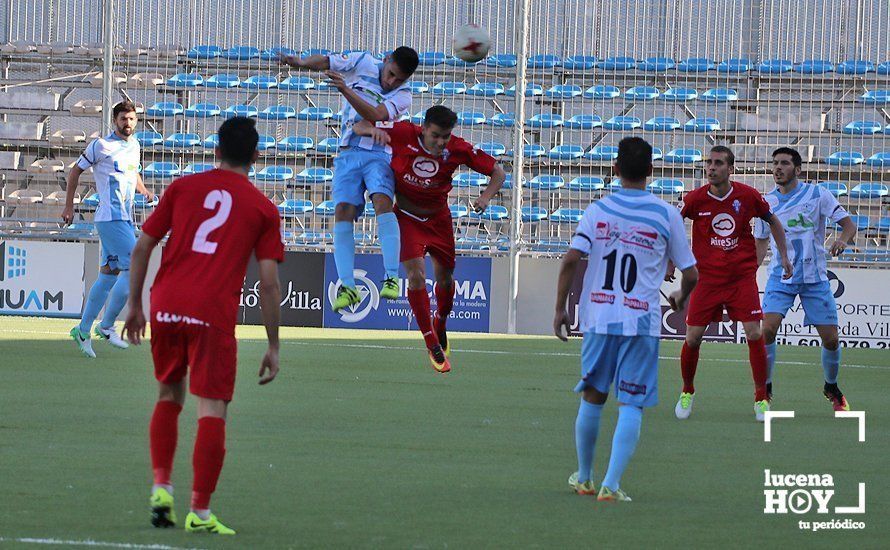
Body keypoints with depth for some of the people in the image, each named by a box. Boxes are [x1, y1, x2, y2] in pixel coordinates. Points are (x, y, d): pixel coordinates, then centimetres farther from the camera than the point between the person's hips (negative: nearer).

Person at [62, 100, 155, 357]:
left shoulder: (134, 145, 16)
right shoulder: (101, 145, -4)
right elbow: (76, 171, 4)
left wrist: (144, 190, 12)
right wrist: (69, 206, 4)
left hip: (126, 218, 8)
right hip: (110, 217, -8)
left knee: (109, 275, 9)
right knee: (134, 268, -16)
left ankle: (83, 330, 16)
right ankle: (107, 325, -7)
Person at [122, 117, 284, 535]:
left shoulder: (182, 187, 11)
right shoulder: (263, 209, 6)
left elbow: (142, 248, 10)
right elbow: (269, 284, 2)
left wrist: (134, 304, 19)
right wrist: (273, 347, 7)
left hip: (166, 308, 3)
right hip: (214, 314, -3)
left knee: (169, 395, 22)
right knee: (212, 410, 0)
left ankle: (161, 488, 13)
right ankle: (200, 512, -4)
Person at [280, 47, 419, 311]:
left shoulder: (403, 96, -5)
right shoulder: (363, 63, 3)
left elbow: (375, 116, -22)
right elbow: (323, 62, 8)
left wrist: (346, 90, -33)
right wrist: (301, 61, -14)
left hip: (378, 154, -2)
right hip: (348, 154, 2)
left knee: (382, 200, -27)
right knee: (343, 211, -14)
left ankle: (391, 279, -29)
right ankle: (347, 287, -14)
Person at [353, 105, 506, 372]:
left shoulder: (458, 149, -19)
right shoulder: (404, 134, -23)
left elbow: (498, 172, -10)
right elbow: (358, 127, -14)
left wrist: (486, 197, -30)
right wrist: (373, 130, -38)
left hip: (438, 217, 2)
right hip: (407, 217, -2)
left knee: (445, 277, 9)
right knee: (416, 275, -15)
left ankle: (440, 325, 42)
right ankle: (433, 345, -7)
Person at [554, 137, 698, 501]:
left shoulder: (598, 210, 1)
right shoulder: (666, 215, -1)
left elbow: (571, 259, -8)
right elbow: (690, 274, 3)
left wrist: (560, 309, 1)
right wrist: (680, 298, 25)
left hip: (598, 317, 2)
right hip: (641, 320, -2)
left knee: (593, 398, 16)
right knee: (631, 405, -1)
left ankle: (584, 478, 28)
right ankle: (611, 485, -11)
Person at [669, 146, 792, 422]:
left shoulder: (747, 196, -5)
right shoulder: (695, 199, -6)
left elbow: (773, 222, 12)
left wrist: (783, 255, 8)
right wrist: (670, 261, 8)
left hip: (742, 276, 0)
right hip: (706, 277, 0)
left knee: (754, 334, -10)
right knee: (693, 337, -3)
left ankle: (761, 399, 3)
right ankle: (687, 392, 20)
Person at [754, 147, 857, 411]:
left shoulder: (817, 194, -3)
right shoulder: (767, 202, 5)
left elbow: (848, 224, -3)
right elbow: (761, 243, 16)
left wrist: (843, 239, -25)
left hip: (815, 278, -1)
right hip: (781, 277, 1)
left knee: (830, 339, -2)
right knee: (767, 329, -19)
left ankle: (832, 388, 24)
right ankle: (765, 389, -4)